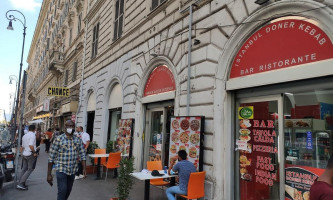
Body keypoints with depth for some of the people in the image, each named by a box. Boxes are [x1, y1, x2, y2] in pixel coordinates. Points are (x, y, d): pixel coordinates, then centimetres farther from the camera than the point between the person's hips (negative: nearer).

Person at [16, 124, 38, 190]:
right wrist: (34, 152, -15)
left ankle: (20, 183, 17)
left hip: (24, 154, 8)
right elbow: (31, 145, -24)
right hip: (30, 154, -8)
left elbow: (23, 146, 19)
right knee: (30, 169, 0)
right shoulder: (33, 135, -13)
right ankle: (21, 184, -5)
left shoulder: (24, 136, 13)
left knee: (24, 169, 15)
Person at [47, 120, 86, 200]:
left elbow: (82, 155, 3)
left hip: (73, 170, 4)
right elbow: (51, 157, -8)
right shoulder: (58, 139, -10)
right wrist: (49, 174, -8)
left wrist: (84, 168, -7)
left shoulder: (78, 140, 0)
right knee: (62, 191, -12)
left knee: (68, 191, 16)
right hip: (61, 170, -4)